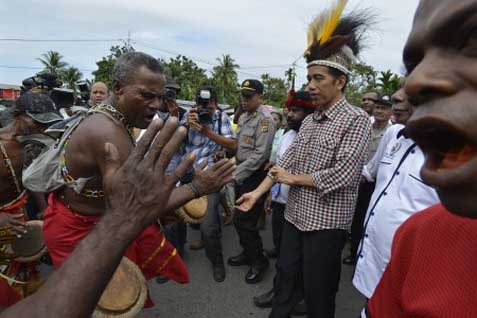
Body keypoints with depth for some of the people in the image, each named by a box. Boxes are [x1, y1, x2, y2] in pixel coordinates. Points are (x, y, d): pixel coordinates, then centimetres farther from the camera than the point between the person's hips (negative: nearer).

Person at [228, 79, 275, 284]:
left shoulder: (265, 119, -16)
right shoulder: (243, 117, 12)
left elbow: (260, 155, -22)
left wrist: (235, 174, -20)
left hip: (254, 175, -8)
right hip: (242, 173, 9)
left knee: (244, 220, -4)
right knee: (241, 218, 16)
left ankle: (259, 261, 16)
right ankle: (248, 253, 36)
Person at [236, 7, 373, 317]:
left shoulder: (356, 119, -13)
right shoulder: (310, 120, 9)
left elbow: (344, 174, -22)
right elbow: (285, 161, 7)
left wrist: (294, 179, -11)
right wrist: (258, 192, -1)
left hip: (326, 222, -6)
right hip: (296, 215, 7)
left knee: (318, 292, 11)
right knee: (286, 277, 21)